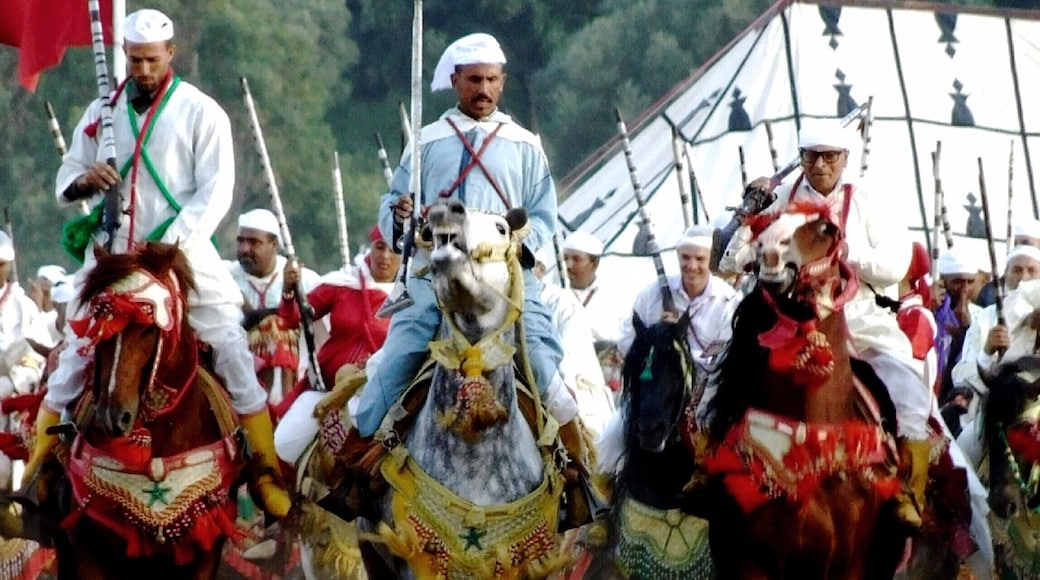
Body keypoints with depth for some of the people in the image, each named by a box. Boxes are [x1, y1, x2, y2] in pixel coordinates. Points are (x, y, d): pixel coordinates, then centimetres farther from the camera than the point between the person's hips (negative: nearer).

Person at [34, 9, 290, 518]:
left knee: (231, 352, -8)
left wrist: (172, 243, -21)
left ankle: (269, 478, -1)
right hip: (112, 254, 3)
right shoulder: (102, 113, 9)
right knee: (75, 358, 1)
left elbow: (215, 194, -9)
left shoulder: (201, 113, -3)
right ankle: (39, 468, 8)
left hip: (182, 253, -3)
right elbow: (65, 182, 13)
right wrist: (85, 181, -12)